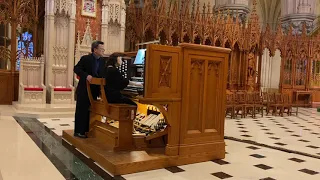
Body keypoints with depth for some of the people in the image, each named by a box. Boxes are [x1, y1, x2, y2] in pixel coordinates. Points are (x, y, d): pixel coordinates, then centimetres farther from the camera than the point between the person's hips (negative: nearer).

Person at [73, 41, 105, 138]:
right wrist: (86, 75, -24)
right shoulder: (85, 59, -8)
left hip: (94, 90, 6)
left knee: (90, 110, 12)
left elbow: (103, 74, 9)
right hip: (84, 89, -6)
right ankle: (79, 131, 7)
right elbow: (76, 69, -11)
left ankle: (87, 129, 23)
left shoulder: (102, 61, 7)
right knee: (81, 110, 0)